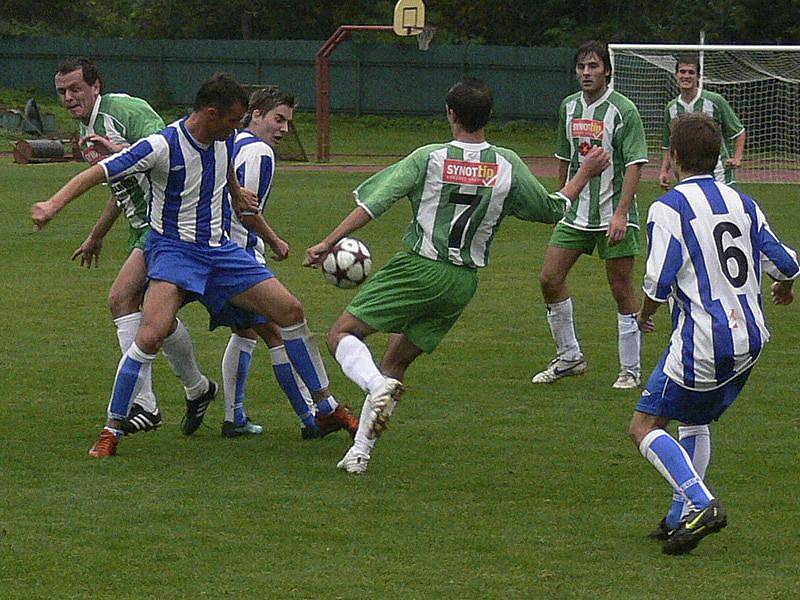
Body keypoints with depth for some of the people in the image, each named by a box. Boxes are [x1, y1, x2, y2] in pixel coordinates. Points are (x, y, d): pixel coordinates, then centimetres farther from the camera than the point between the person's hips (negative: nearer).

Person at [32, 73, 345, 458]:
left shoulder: (223, 138, -1)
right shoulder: (162, 147, -20)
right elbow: (99, 173, -21)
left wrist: (235, 193, 37)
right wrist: (55, 204, -32)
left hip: (220, 248, 7)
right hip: (174, 249, -7)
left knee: (291, 311, 3)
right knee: (151, 336, -27)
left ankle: (327, 409, 18)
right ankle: (111, 431, -13)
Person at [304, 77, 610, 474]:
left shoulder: (429, 158, -9)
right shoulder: (508, 167, 0)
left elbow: (373, 204, -11)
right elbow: (553, 210, 12)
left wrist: (329, 243, -5)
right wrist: (585, 173, 27)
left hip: (417, 269, -4)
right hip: (463, 284, 4)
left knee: (342, 334, 4)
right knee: (396, 363, 17)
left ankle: (377, 386, -26)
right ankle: (360, 452, 11)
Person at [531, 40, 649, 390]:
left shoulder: (623, 111, -11)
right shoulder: (569, 107, 8)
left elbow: (634, 165, -15)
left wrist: (621, 213, -23)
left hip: (614, 215, -6)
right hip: (576, 213, 6)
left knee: (622, 290, -1)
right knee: (549, 279, 1)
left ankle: (631, 370, 7)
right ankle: (569, 357, 16)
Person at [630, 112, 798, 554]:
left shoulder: (668, 208, -10)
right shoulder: (743, 205, 9)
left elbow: (659, 282, -16)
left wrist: (644, 315, 6)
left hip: (701, 343, -7)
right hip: (749, 341, 7)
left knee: (645, 426, 1)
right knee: (695, 421, 26)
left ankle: (699, 503, -17)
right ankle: (683, 516, 23)